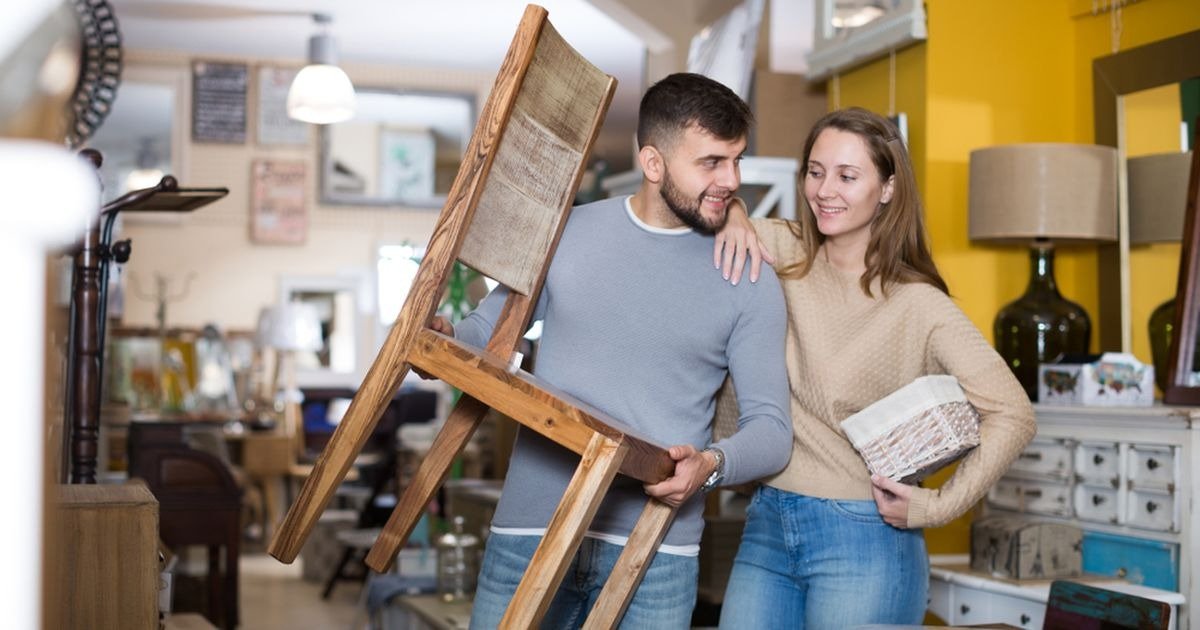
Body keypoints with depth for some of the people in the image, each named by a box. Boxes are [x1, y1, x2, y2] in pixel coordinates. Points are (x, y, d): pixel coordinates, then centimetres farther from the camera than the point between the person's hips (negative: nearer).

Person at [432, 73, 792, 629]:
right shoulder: (564, 233, 4)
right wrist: (444, 342, -8)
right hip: (529, 529, 1)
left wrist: (713, 464, -20)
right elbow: (488, 327, 15)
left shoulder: (750, 282, 1)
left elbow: (771, 425, 0)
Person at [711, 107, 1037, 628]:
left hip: (864, 540, -4)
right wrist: (731, 216, -9)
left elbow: (1012, 415, -12)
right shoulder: (784, 254, 2)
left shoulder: (918, 306, -10)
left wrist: (939, 507, -13)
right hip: (767, 524, 4)